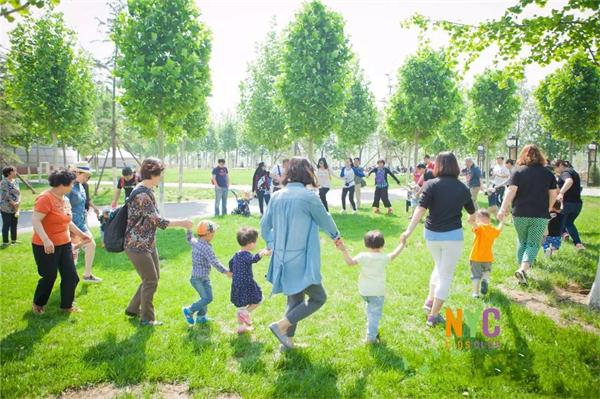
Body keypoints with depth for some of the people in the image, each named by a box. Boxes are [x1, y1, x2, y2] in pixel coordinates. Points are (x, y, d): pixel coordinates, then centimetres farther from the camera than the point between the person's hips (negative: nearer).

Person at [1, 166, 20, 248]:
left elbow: (18, 193, 8)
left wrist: (18, 202, -8)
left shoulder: (15, 182, 11)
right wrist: (14, 204, -14)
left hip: (15, 208, 7)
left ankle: (14, 240, 23)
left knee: (14, 224, 12)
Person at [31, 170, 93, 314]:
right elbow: (35, 220, -26)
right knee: (49, 277, 6)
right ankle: (38, 304, 31)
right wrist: (46, 240, -35)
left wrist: (80, 234, 23)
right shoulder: (46, 198, -19)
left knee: (71, 276, 7)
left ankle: (67, 305, 24)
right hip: (46, 247, -8)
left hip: (64, 244, 8)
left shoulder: (65, 199, 8)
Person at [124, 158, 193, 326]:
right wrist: (181, 223, -16)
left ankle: (133, 309, 33)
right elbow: (158, 221, -24)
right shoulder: (141, 195, -24)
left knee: (153, 277, 18)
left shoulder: (147, 191, 7)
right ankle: (147, 318, 17)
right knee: (151, 281, 0)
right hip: (137, 246, -10)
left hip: (148, 244, 10)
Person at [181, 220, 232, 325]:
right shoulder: (206, 248, -21)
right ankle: (189, 310, 4)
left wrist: (188, 229, 42)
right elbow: (214, 262, -25)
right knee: (207, 298, -5)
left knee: (205, 297, 18)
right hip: (201, 278, -10)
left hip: (195, 276, 10)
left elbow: (189, 239, 29)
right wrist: (226, 272, -20)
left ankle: (201, 317, 27)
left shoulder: (195, 242, 5)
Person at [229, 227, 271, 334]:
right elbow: (253, 259, -44)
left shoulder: (237, 255, 10)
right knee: (258, 299, 10)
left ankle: (241, 327, 30)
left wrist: (232, 273, 48)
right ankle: (246, 313, -5)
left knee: (241, 307, 19)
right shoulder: (246, 255, -19)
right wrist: (262, 254, -61)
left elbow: (231, 263, 29)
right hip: (246, 285, -8)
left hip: (236, 285, 9)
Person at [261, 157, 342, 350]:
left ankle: (288, 341, 26)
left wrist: (272, 244, 24)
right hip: (301, 261, -7)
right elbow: (325, 220, 1)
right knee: (318, 298, 8)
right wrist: (336, 236, 19)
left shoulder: (277, 196, 3)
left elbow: (264, 226, 10)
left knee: (295, 300, 21)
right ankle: (282, 325, -1)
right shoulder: (308, 196, -15)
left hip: (282, 260, 7)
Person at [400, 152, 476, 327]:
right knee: (446, 275, 8)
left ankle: (430, 300, 25)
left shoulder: (431, 184, -5)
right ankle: (433, 315, 10)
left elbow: (421, 209, -18)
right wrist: (472, 220, 40)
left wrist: (409, 231, -20)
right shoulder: (462, 188, 2)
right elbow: (472, 211, 17)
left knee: (439, 267, 28)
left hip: (432, 234, 1)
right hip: (453, 235, -1)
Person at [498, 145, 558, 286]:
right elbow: (553, 195, 8)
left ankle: (522, 269, 19)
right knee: (533, 244, 2)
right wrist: (547, 209, 22)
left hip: (520, 214, 0)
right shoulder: (547, 173, 6)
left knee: (522, 243, 17)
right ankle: (523, 269, -18)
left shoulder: (518, 171, -1)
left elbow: (511, 191, -12)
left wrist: (503, 209, -14)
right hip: (540, 216, 0)